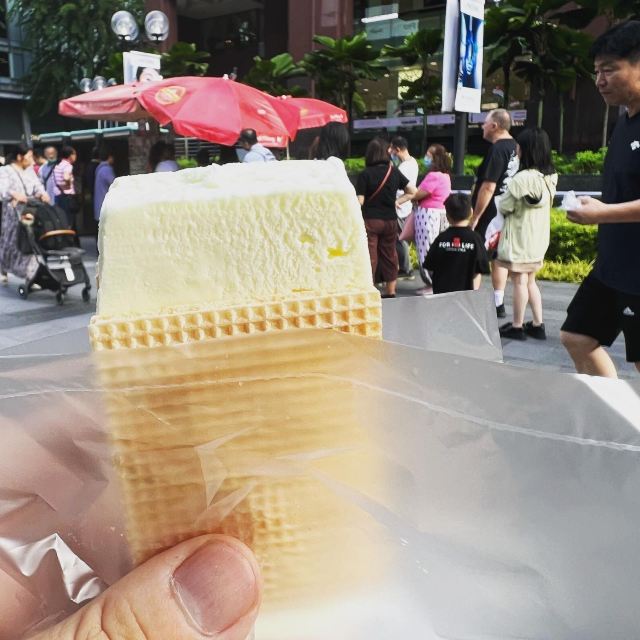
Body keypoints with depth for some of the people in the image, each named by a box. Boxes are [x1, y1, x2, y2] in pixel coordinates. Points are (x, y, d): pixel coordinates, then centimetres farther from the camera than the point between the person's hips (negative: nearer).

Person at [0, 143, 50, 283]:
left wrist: (43, 194, -22)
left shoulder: (30, 170, 14)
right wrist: (15, 194, -41)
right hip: (13, 213, -4)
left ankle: (31, 276, -1)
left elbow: (37, 185, 2)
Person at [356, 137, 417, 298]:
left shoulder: (365, 174, -10)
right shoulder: (394, 173, 1)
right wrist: (397, 201, 7)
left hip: (370, 220, -4)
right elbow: (413, 192, 2)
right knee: (389, 255, 14)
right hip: (390, 220, 4)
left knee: (370, 256, 0)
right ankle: (390, 291, 23)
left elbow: (360, 201, -13)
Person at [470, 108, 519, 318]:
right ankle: (498, 304, 17)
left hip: (489, 213, -9)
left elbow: (488, 187, -23)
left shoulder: (497, 149, -18)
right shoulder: (514, 147, 11)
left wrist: (475, 217, -20)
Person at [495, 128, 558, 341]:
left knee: (519, 281, 0)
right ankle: (538, 325, 19)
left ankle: (517, 327, 9)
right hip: (538, 237, 8)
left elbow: (504, 207, -14)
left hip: (519, 238, -8)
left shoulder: (521, 179, -20)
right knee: (530, 281, 16)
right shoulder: (549, 177, 5)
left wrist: (497, 200, 8)